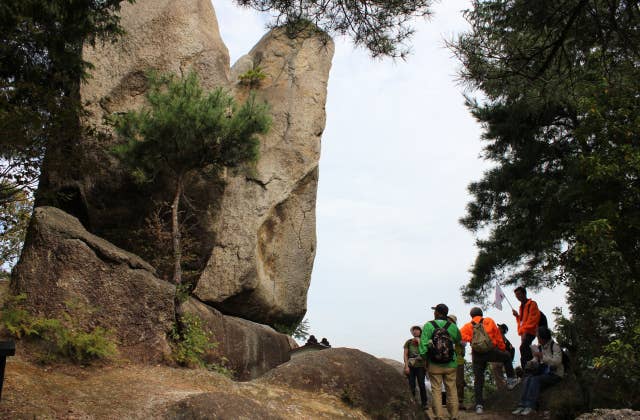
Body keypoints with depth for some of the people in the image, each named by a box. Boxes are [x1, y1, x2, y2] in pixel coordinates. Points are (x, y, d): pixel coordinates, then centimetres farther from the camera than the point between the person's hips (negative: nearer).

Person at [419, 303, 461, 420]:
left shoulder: (428, 326, -10)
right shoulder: (453, 326, -4)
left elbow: (423, 345, -14)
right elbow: (458, 340, 12)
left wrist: (424, 357, -1)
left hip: (434, 365, -2)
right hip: (450, 365, 2)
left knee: (436, 390, 6)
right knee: (452, 390, 11)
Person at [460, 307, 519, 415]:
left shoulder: (468, 326, 10)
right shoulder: (489, 321, 11)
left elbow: (461, 335, -8)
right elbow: (498, 336, 13)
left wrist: (471, 339, -1)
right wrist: (502, 348, 23)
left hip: (477, 355, 1)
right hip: (491, 351, 0)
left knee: (478, 380, 7)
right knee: (507, 356, 31)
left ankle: (479, 405, 1)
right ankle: (511, 379, 31)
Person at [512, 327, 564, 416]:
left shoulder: (555, 346, -10)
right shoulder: (539, 347, 10)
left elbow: (557, 362, -24)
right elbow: (535, 361, 12)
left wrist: (542, 356, -29)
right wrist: (531, 363, -11)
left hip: (555, 374, -6)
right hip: (543, 373, 6)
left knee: (535, 379, -29)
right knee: (527, 379, -20)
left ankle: (530, 406, -31)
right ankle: (522, 405, -28)